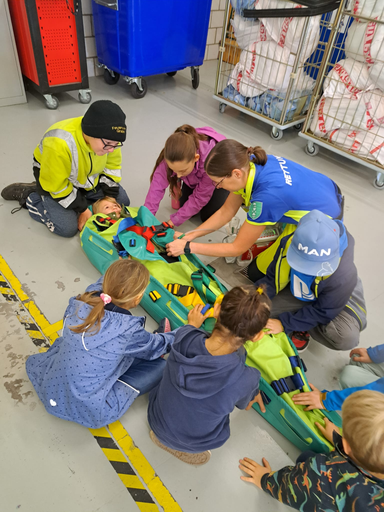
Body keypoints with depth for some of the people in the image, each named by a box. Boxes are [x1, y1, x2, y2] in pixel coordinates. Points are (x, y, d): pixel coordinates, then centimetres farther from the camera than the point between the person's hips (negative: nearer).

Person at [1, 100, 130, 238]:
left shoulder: (108, 137, -23)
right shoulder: (59, 144, -40)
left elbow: (112, 165, -5)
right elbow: (57, 186, -27)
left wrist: (109, 198, -9)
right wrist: (82, 209, -20)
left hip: (89, 176, 6)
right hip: (55, 178, -5)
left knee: (122, 201, 0)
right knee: (67, 228, -18)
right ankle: (28, 195, 5)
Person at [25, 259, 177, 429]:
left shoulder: (79, 304, -15)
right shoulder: (128, 330, -26)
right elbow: (156, 348, -3)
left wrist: (113, 275, 26)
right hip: (90, 411, -6)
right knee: (159, 365, 1)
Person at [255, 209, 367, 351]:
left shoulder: (343, 277, -40)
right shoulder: (289, 244, -30)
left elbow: (322, 312, -25)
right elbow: (271, 279, -16)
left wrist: (284, 323, -26)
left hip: (333, 300, -2)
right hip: (298, 293, 3)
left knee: (347, 337, -31)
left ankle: (302, 327, -1)